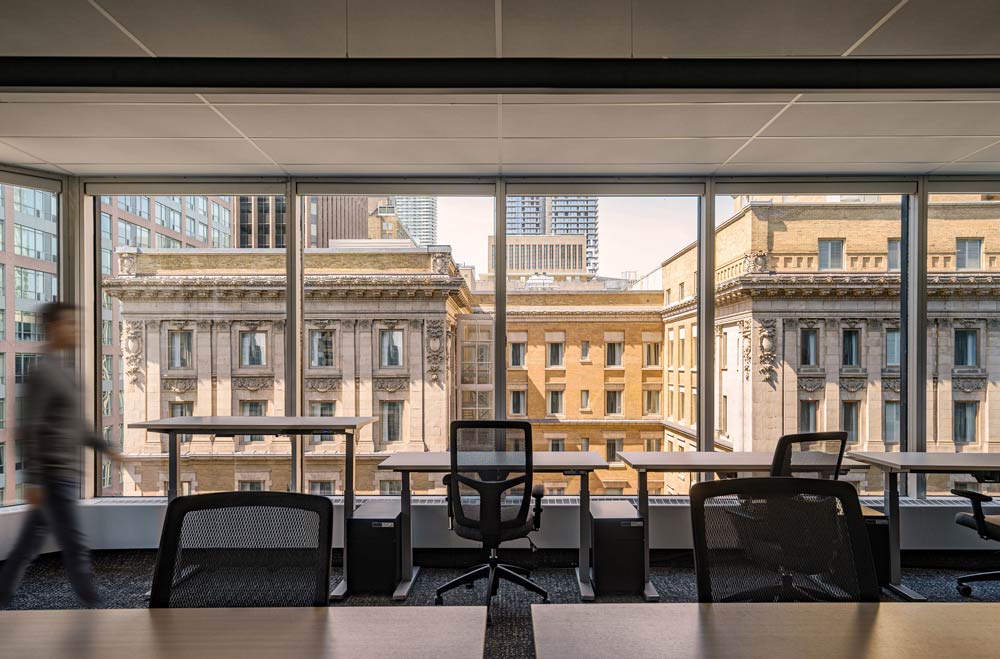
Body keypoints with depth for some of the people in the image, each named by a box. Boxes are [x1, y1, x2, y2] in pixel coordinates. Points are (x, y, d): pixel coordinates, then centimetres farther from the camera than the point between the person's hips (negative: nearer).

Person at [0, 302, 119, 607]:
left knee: (30, 544, 18)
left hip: (66, 476, 9)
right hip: (52, 478, -9)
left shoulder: (65, 370, 15)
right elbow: (28, 430, -20)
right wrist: (32, 480, -21)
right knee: (75, 550, -4)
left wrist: (107, 448, 17)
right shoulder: (41, 372, -17)